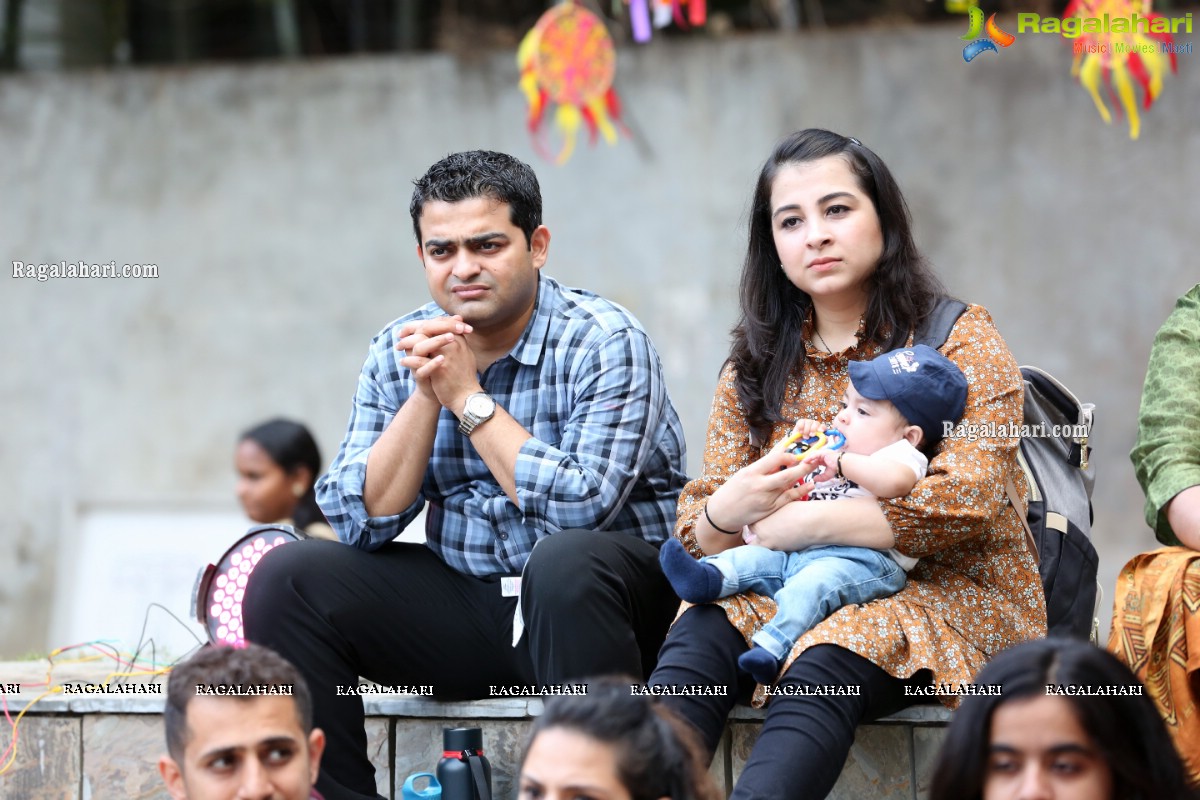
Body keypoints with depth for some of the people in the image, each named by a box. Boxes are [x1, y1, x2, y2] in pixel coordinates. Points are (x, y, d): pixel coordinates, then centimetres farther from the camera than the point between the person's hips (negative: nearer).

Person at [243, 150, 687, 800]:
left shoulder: (602, 343, -12)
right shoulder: (398, 353, 4)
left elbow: (579, 508, -24)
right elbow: (362, 521, -3)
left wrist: (467, 395, -18)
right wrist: (425, 396, -15)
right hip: (468, 610, 5)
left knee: (564, 562, -38)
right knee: (286, 579, -11)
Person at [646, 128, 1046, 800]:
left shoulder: (960, 341, 0)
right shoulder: (755, 368, 15)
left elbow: (963, 504, -16)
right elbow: (697, 535, 9)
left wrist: (796, 524, -15)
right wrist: (723, 515, -17)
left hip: (949, 594, -4)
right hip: (797, 594, 4)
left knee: (820, 668, -36)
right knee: (698, 638, -28)